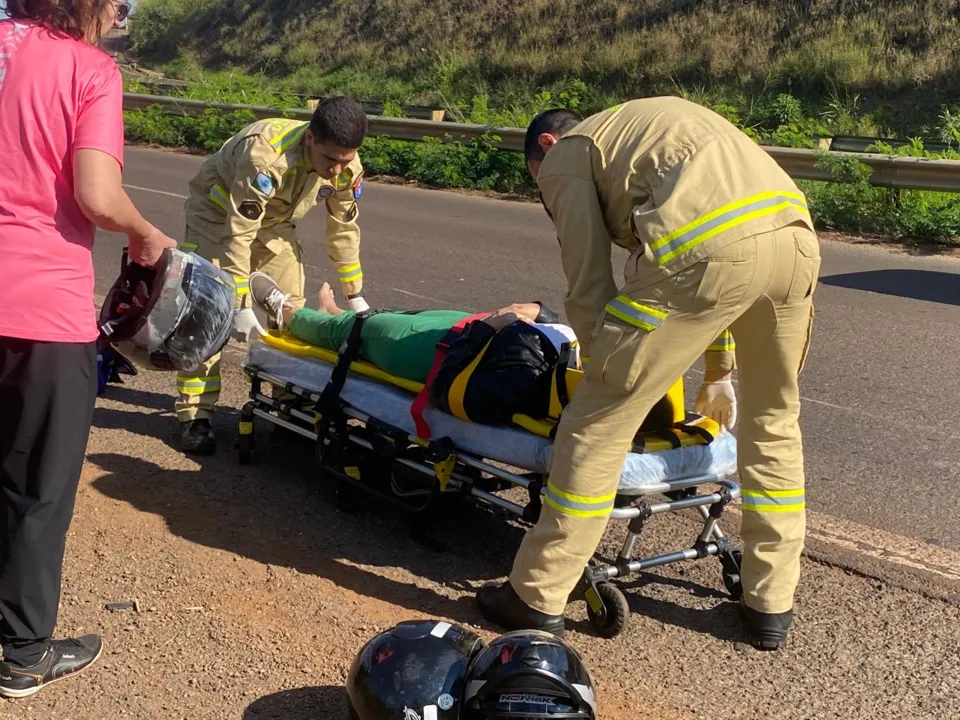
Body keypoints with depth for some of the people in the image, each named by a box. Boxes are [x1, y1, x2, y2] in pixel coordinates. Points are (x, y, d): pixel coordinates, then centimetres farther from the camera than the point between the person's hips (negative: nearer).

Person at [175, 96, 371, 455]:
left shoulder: (348, 168, -21)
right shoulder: (266, 155, -41)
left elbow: (344, 230, -5)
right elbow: (238, 234, -36)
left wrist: (355, 295, -1)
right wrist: (241, 305, -35)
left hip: (273, 221, 6)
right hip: (219, 213, -6)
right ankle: (194, 414, -10)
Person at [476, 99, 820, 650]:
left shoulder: (565, 156, 20)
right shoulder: (660, 117, 41)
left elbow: (589, 287, 11)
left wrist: (607, 370, 24)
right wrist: (720, 369, 44)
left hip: (704, 249, -7)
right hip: (796, 235, 7)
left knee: (599, 419, 6)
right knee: (774, 421, 24)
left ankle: (538, 597, 16)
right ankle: (773, 605, 33)